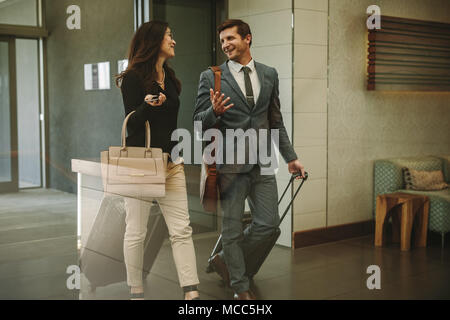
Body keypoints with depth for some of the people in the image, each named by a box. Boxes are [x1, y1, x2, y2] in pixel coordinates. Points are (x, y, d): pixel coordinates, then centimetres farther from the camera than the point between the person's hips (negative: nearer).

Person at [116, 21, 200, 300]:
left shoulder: (170, 78, 16)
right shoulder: (134, 78, -5)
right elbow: (131, 122, -9)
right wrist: (148, 105, -29)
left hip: (171, 162, 7)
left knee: (182, 230, 0)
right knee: (137, 232, 3)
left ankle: (192, 293, 1)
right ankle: (136, 292, 17)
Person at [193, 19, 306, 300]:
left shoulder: (269, 74, 10)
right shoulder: (211, 77, -2)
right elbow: (199, 123, -2)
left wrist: (290, 157, 14)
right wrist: (214, 111, -24)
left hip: (262, 163, 4)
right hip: (230, 164, -4)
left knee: (268, 222, 6)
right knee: (232, 227, 4)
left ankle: (225, 259, 29)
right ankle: (241, 288, 21)